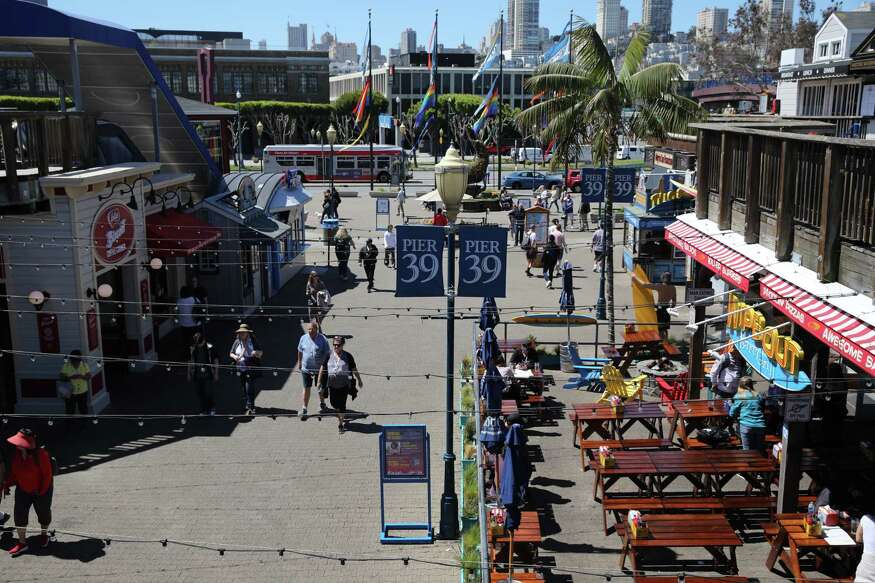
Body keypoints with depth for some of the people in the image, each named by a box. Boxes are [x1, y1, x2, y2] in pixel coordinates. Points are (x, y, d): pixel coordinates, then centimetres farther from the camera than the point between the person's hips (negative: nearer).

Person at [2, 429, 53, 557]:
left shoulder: (41, 455, -27)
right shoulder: (15, 455, -9)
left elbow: (47, 474, -21)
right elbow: (13, 473, 4)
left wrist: (41, 492, -19)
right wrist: (6, 484, -10)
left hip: (41, 491, -5)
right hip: (22, 490, 5)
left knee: (43, 513, 14)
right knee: (19, 515, 0)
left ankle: (44, 535, 40)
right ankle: (22, 543, 12)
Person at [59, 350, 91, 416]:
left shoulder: (84, 365, -6)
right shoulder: (66, 366, -10)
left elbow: (89, 377, -7)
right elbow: (62, 378, -8)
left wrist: (81, 376, -25)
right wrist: (71, 377, -26)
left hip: (82, 392, 1)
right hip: (70, 393, -1)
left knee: (84, 411, 11)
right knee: (70, 412, 8)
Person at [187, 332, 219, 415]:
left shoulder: (210, 348, -6)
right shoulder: (192, 349, 5)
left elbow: (216, 361, -1)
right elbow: (190, 362, 16)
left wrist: (216, 373, -3)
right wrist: (189, 374, 15)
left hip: (208, 374, -4)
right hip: (197, 375, 4)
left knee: (209, 392, -5)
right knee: (200, 393, 7)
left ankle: (212, 409, 15)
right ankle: (204, 410, 20)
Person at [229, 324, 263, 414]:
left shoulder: (253, 341, -3)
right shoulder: (237, 342, 5)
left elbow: (261, 353, 1)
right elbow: (231, 353, 11)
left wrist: (257, 353, -22)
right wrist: (234, 356, -12)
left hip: (250, 369, -4)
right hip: (240, 369, 4)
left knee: (249, 387, -12)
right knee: (243, 388, 11)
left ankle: (250, 407, -7)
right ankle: (245, 405, 24)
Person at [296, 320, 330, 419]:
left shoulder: (323, 339, -12)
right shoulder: (303, 338, -3)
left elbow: (327, 353, -6)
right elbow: (300, 351, 12)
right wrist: (299, 362, 18)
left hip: (319, 369, -1)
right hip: (306, 368, 1)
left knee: (320, 388, 18)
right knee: (306, 389, 2)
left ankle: (322, 404, 42)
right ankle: (304, 410, 8)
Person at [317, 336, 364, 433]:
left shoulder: (347, 356, -4)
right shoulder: (329, 355, 0)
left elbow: (354, 369, 6)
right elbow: (322, 368, 9)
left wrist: (359, 380, 13)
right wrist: (319, 381, 11)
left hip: (344, 385, -2)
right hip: (332, 384, 2)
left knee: (341, 404, -3)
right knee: (334, 404, 8)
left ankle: (340, 423, 13)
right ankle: (343, 418, 35)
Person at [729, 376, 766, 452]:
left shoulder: (738, 396, 3)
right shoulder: (758, 396, 13)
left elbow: (732, 414, 5)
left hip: (746, 426, -3)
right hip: (760, 426, 3)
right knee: (760, 451, 11)